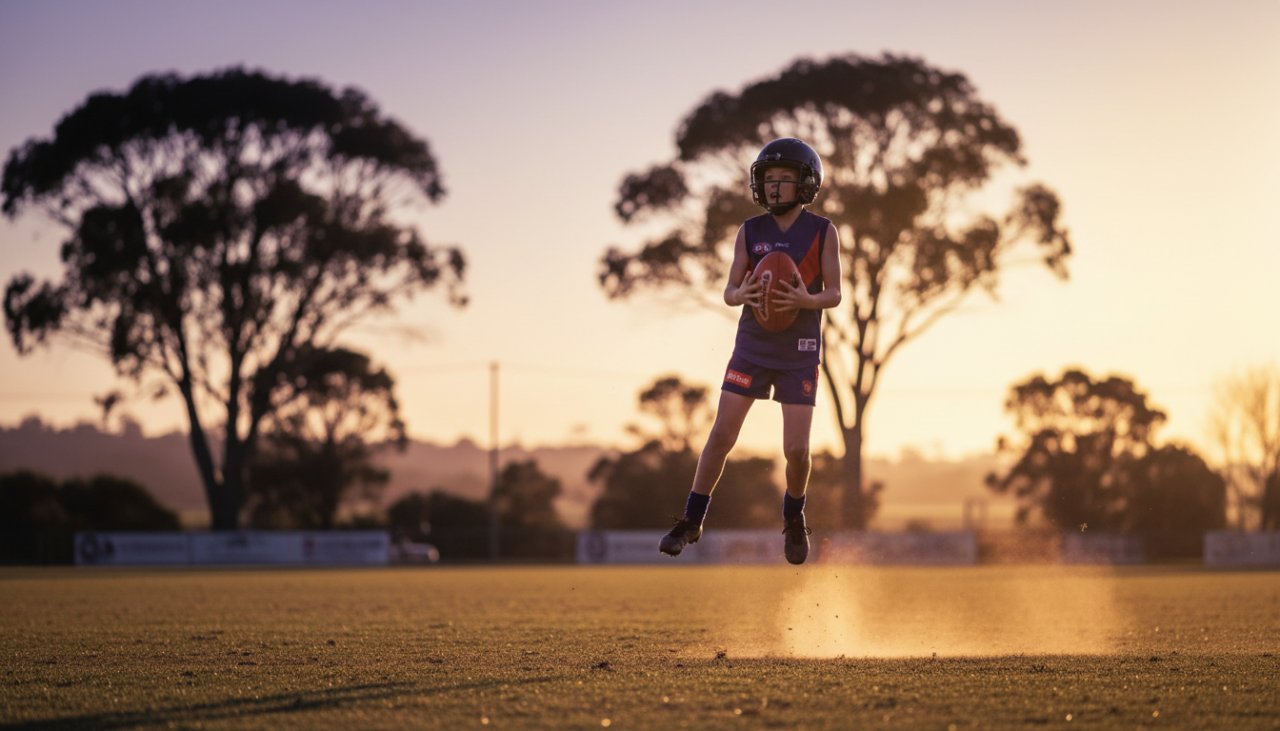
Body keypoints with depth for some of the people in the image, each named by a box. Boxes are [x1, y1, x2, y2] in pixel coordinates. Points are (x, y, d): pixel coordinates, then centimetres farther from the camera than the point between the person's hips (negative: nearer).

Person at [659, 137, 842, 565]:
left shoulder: (824, 232, -7)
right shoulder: (750, 231, -2)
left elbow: (834, 296, -4)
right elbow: (729, 294, -1)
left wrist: (804, 300, -27)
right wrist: (743, 295, -26)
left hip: (799, 354, -1)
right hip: (753, 348, 1)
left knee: (796, 450, -5)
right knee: (721, 436, -5)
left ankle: (793, 519, 23)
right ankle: (691, 522, 8)